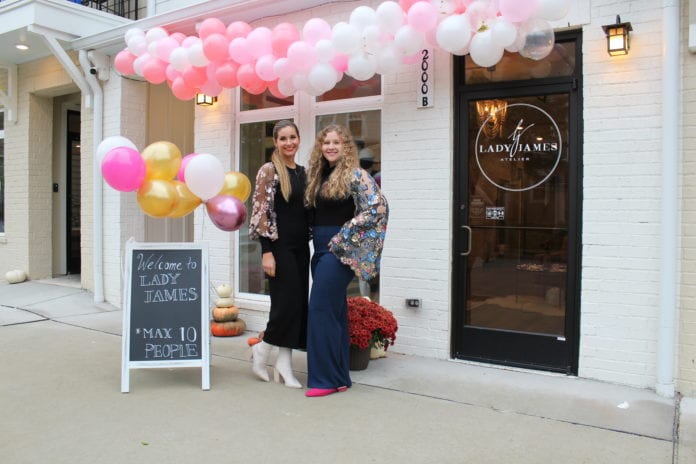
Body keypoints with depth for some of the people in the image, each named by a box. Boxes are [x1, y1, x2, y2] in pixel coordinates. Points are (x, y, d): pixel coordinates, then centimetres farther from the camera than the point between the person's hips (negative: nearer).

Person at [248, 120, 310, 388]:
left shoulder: (303, 172, 13)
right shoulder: (269, 171, -6)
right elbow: (261, 212, -11)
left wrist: (309, 243, 13)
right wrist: (267, 252, -17)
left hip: (300, 247, 7)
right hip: (279, 246, -7)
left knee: (298, 304, 6)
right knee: (286, 303, -6)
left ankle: (284, 365, 17)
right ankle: (261, 350, 19)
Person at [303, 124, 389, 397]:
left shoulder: (355, 175, -8)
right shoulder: (318, 175, 15)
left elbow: (378, 208, -17)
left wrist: (344, 236, -16)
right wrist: (315, 238, 9)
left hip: (341, 251, -8)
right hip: (321, 251, 8)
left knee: (321, 310, -11)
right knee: (335, 312, 10)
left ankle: (326, 378, -2)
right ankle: (340, 376, 19)